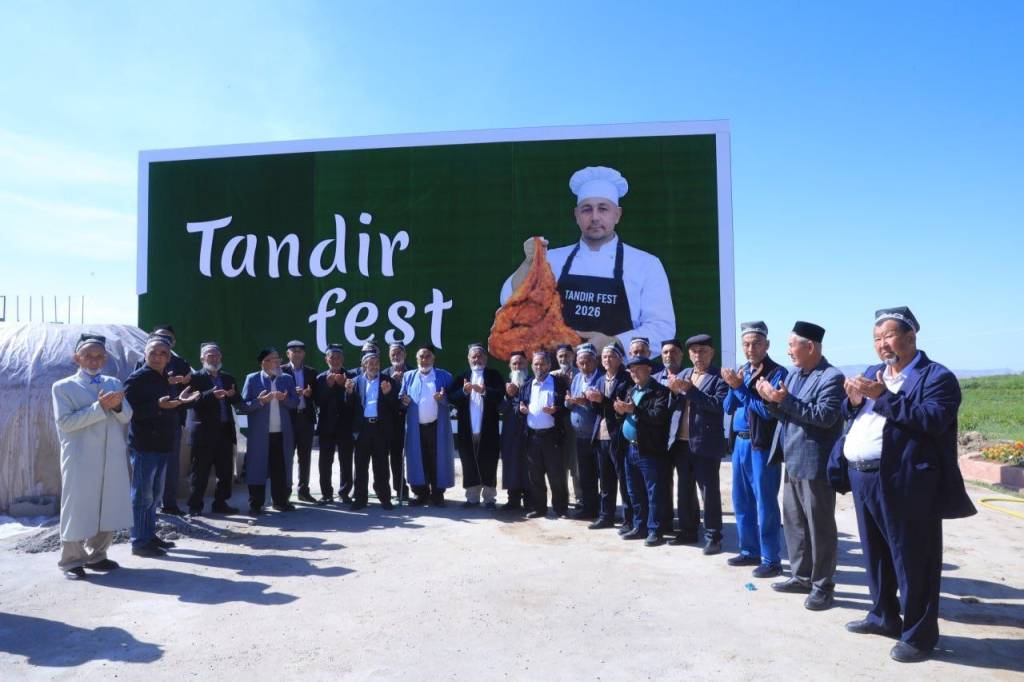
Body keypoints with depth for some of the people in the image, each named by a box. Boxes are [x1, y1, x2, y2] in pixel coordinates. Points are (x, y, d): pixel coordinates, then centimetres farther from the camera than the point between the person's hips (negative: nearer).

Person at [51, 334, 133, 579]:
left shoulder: (113, 383, 12)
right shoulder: (63, 387, -1)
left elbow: (126, 417, 7)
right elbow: (65, 422, -12)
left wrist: (117, 406, -14)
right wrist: (99, 407, -20)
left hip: (112, 457, 5)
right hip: (80, 459, -4)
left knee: (109, 508, 10)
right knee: (77, 508, 3)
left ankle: (96, 555, 25)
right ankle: (71, 561, 17)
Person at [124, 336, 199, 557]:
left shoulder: (168, 379, 14)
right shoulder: (136, 379, -10)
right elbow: (130, 410, -19)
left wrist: (180, 401, 5)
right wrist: (158, 406, -27)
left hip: (162, 445, 8)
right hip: (143, 445, -8)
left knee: (154, 494, 16)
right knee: (142, 495, -2)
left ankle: (150, 535, 27)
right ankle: (139, 542, 8)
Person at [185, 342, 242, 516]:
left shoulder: (228, 378, 16)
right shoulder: (195, 377, -1)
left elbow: (238, 401, 11)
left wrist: (233, 394, -10)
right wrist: (212, 395, -26)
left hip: (225, 430, 5)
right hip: (204, 431, -5)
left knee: (225, 470, 8)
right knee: (200, 470, 2)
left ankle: (221, 503, 19)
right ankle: (195, 505, 11)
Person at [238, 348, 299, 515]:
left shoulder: (287, 379, 9)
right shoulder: (252, 379, 0)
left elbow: (295, 402, 8)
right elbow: (242, 405, -4)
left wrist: (285, 399, -12)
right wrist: (260, 401, -19)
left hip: (281, 433, 3)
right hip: (259, 434, -3)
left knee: (280, 469, 9)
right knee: (257, 468, 1)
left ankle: (280, 501, 20)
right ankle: (255, 505, 9)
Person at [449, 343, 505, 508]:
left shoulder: (494, 375, 3)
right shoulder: (462, 377, 10)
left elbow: (501, 394, -11)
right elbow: (451, 398, -1)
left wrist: (484, 391, -27)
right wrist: (464, 391, -19)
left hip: (488, 430, -2)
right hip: (467, 431, 2)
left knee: (489, 465, 4)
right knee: (469, 465, 8)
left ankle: (489, 498, 14)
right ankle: (472, 497, 18)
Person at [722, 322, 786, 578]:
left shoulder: (777, 372, -9)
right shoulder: (741, 371, 13)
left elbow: (768, 409, -18)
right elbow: (728, 407, 10)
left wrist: (740, 387, -17)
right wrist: (733, 386, -8)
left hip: (762, 445, -7)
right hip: (740, 443, 7)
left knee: (765, 504, -1)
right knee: (741, 501, 14)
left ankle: (771, 560, 9)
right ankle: (750, 551, 27)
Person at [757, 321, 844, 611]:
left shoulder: (831, 377, -14)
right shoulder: (793, 374, 12)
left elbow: (825, 416, -23)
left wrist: (786, 400, -25)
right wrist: (771, 400, -5)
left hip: (814, 465, -9)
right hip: (793, 462, 9)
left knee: (819, 526, 2)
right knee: (793, 522, 16)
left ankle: (822, 586, 14)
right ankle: (802, 576, 29)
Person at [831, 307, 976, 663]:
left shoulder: (937, 377, -7)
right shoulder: (872, 373, 16)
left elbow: (933, 420, -21)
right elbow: (851, 416, 19)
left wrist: (883, 397, -22)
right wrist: (854, 400, -3)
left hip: (902, 483, -7)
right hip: (863, 479, 8)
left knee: (911, 561, 4)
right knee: (875, 555, 19)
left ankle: (919, 635, 19)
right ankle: (884, 617, 36)